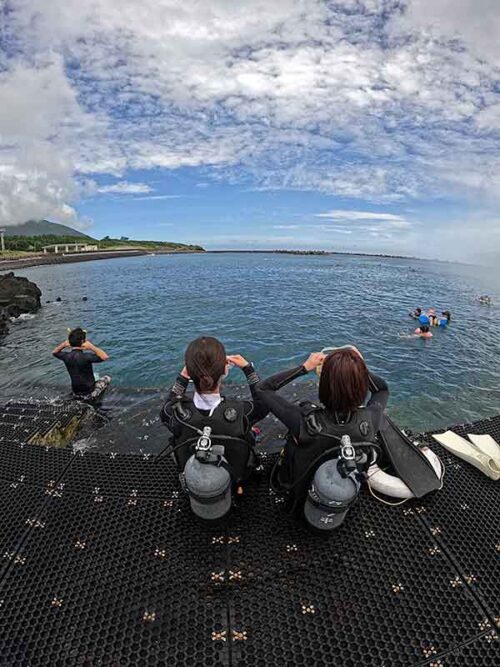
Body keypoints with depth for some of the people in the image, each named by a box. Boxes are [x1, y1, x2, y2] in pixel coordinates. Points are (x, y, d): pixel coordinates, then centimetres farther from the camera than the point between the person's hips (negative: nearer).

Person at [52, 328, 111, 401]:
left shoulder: (66, 356, -9)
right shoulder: (85, 357, -29)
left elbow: (54, 352, 13)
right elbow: (105, 357, -36)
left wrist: (63, 345, -6)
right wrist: (91, 347, -29)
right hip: (88, 394, -7)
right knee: (107, 378, 17)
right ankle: (92, 398, 12)